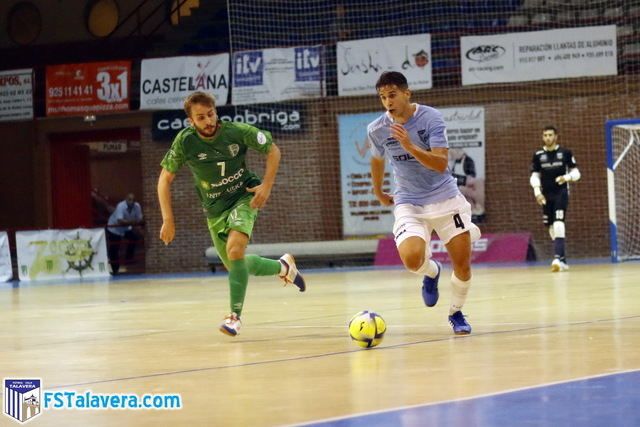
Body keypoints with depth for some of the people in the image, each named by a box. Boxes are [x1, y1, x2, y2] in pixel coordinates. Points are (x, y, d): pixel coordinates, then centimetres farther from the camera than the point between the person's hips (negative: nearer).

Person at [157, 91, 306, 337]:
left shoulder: (238, 131, -20)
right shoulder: (185, 141, -18)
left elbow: (273, 150, -4)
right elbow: (165, 179, -8)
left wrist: (267, 185, -15)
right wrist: (168, 220, -14)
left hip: (244, 197, -3)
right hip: (215, 209, 3)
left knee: (235, 249, -28)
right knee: (235, 266, 13)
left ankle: (235, 315, -19)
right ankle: (282, 267, 41)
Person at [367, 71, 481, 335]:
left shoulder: (431, 118, -13)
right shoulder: (377, 130, -4)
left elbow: (441, 164, -22)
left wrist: (410, 146, -35)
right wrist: (378, 192, 30)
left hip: (445, 199, -1)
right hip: (408, 204, 1)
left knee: (463, 264, -3)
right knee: (411, 259, -25)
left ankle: (456, 313, 25)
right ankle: (431, 272, 13)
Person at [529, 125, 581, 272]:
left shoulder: (565, 153, 0)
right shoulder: (538, 155, 6)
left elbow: (576, 172, 3)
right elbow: (534, 176, 9)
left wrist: (567, 177, -19)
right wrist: (537, 192, -7)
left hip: (561, 193, -4)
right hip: (546, 195, 4)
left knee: (558, 224, -20)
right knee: (552, 228, 7)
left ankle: (557, 258, -29)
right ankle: (563, 261, 19)